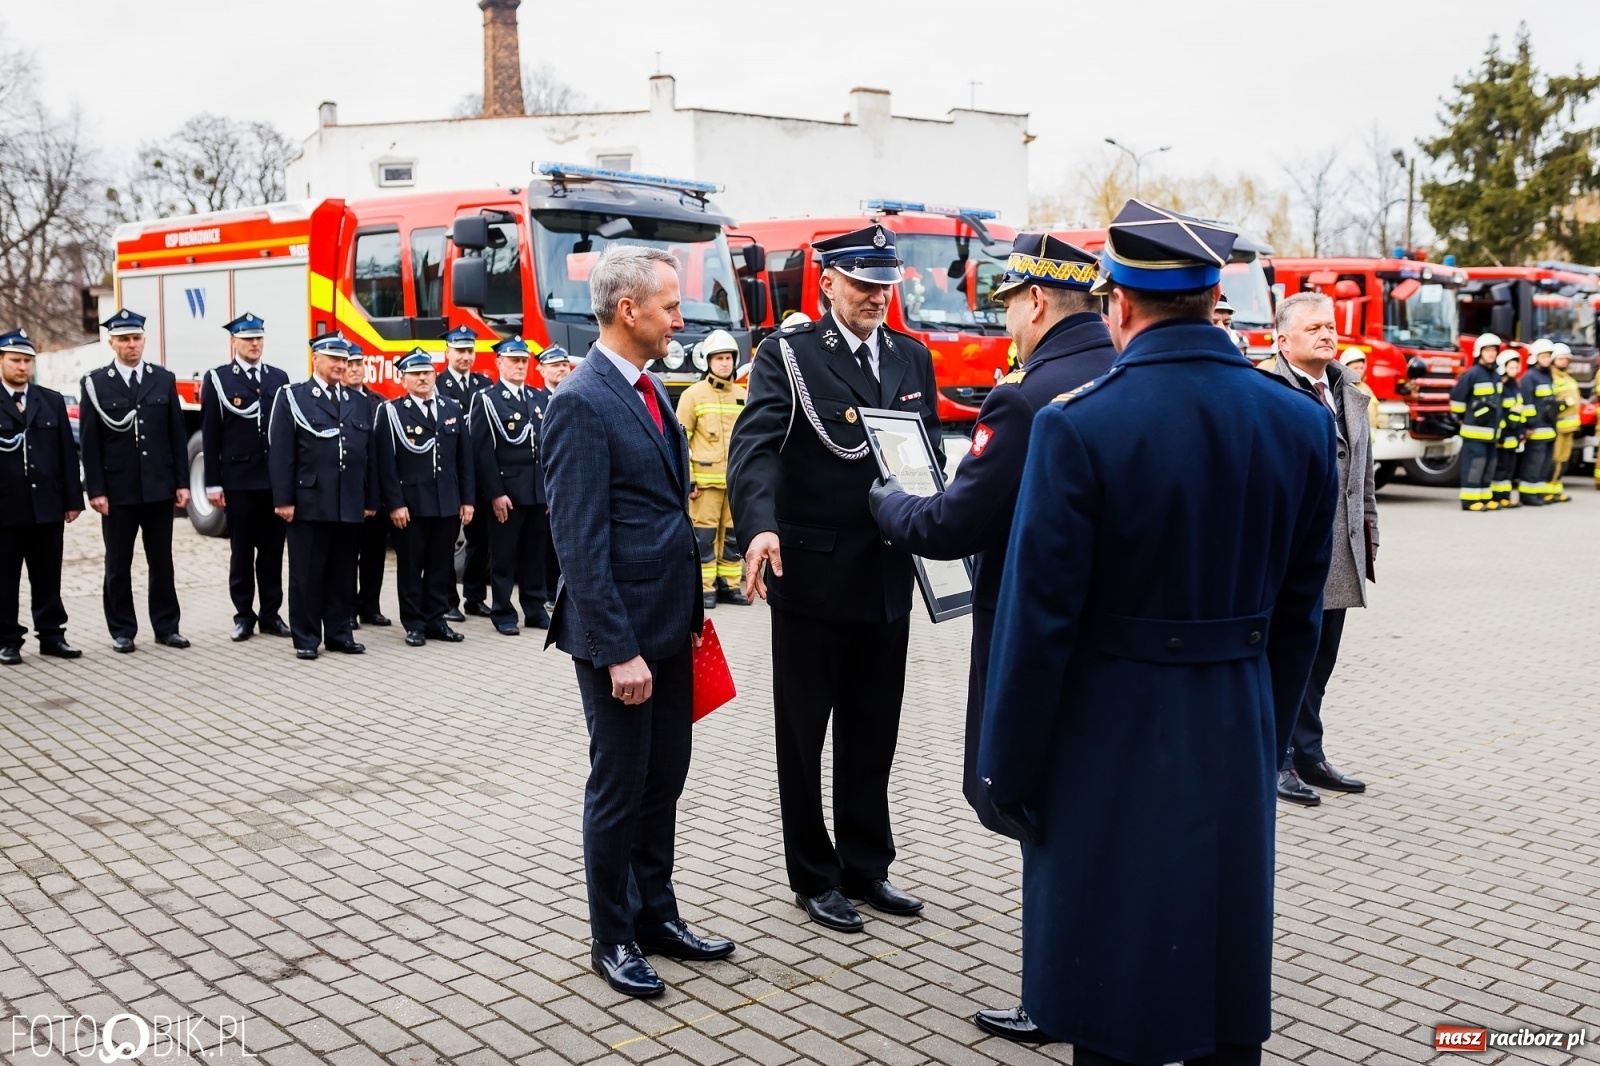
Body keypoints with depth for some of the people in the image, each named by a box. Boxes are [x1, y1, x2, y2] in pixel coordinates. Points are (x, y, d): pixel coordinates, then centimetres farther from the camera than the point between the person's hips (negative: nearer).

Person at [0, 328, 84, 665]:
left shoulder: (52, 401, 11)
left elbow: (68, 453, 9)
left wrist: (73, 499, 4)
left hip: (47, 506, 3)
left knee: (48, 578, 8)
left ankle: (51, 634, 16)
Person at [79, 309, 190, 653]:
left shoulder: (164, 380, 6)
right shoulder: (95, 385, -1)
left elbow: (177, 435, 6)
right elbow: (90, 442, -3)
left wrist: (182, 482, 1)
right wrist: (95, 491, -8)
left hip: (159, 487, 2)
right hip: (117, 490, -2)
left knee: (162, 561, 7)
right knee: (118, 564, 6)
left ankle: (166, 626, 16)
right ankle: (122, 631, 15)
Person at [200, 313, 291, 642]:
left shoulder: (279, 378, 10)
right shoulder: (217, 380, 0)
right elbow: (210, 436, -2)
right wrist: (213, 484, -6)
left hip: (276, 480, 3)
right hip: (238, 480, -3)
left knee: (273, 549, 7)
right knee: (241, 550, 5)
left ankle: (271, 613, 15)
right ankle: (244, 614, 14)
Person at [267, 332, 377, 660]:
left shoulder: (360, 404, 14)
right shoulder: (292, 398, 0)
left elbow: (370, 456, 13)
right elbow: (280, 453, -6)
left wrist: (371, 501, 9)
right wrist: (283, 499, -12)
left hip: (350, 506, 4)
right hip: (309, 503, -4)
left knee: (343, 573, 9)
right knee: (307, 573, 2)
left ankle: (339, 633, 18)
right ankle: (306, 638, 9)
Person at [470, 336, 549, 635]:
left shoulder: (536, 398, 14)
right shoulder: (487, 400, -4)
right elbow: (483, 452, -10)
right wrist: (495, 493, -15)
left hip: (539, 490, 5)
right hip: (507, 491, -5)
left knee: (535, 552, 10)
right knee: (504, 554, 1)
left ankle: (535, 609, 18)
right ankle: (503, 613, 9)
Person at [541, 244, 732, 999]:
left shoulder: (649, 391, 10)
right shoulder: (582, 404, -17)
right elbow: (581, 541, -20)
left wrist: (691, 611, 14)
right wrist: (618, 651, -21)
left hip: (669, 624, 8)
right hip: (621, 632, -8)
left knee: (664, 779, 17)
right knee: (619, 787, 5)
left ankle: (656, 916, 32)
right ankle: (612, 938, 22)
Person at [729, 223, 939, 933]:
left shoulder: (914, 359, 9)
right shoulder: (787, 355, -8)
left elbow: (931, 451, 9)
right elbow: (755, 446, -21)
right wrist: (760, 527, -38)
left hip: (887, 580, 5)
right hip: (812, 578, -5)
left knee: (873, 736, 16)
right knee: (804, 736, 10)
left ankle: (865, 868, 32)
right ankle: (814, 877, 26)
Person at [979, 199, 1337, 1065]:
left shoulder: (1078, 424, -17)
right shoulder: (1300, 420, -1)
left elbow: (1038, 620, -15)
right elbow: (1299, 611, 6)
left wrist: (1007, 772, -4)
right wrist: (1266, 737, 18)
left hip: (1112, 737, -4)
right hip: (1241, 731, 5)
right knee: (1228, 955, 19)